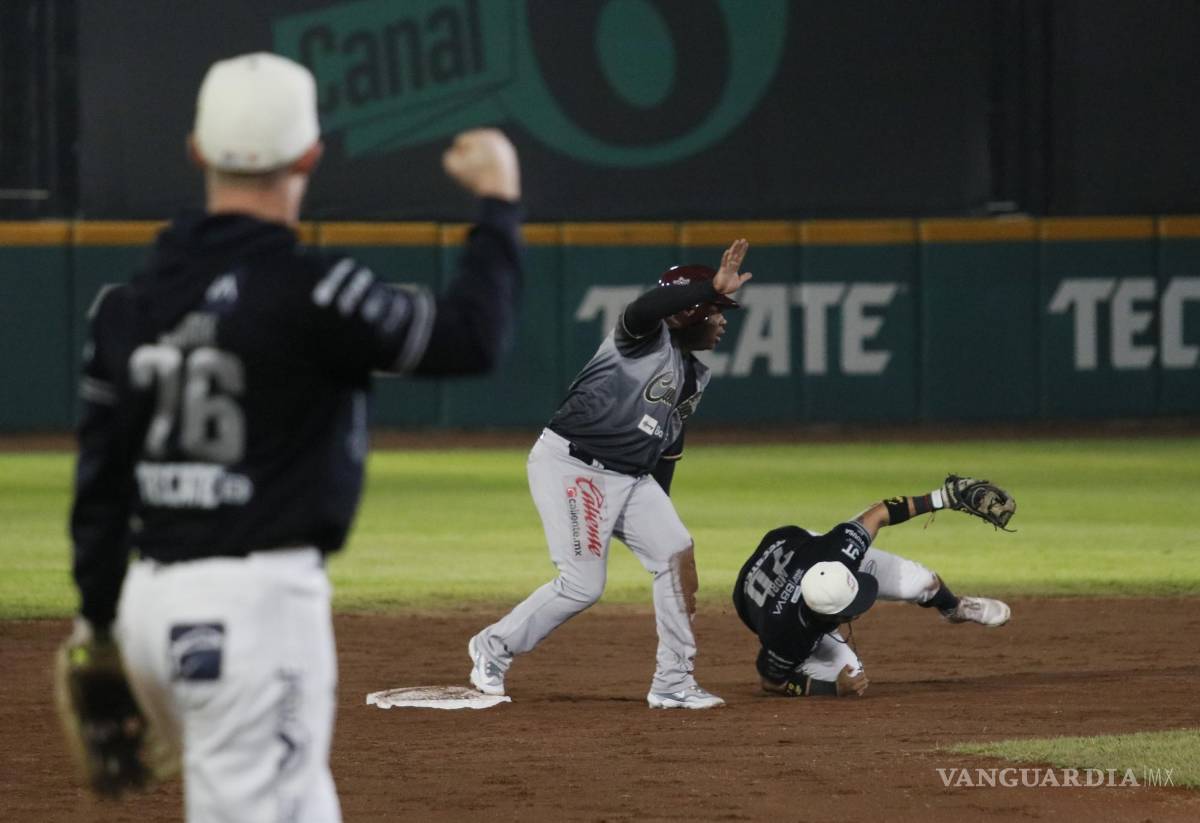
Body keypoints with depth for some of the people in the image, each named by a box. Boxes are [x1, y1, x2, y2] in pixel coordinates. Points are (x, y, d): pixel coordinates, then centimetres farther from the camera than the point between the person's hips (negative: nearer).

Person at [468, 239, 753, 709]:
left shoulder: (695, 378, 15)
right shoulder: (646, 339, -12)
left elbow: (668, 448, 22)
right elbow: (644, 310, -37)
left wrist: (659, 511, 19)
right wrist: (714, 287, -41)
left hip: (631, 478, 9)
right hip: (571, 468, -9)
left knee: (677, 556, -4)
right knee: (582, 585, -11)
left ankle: (673, 684, 3)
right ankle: (494, 648, 11)